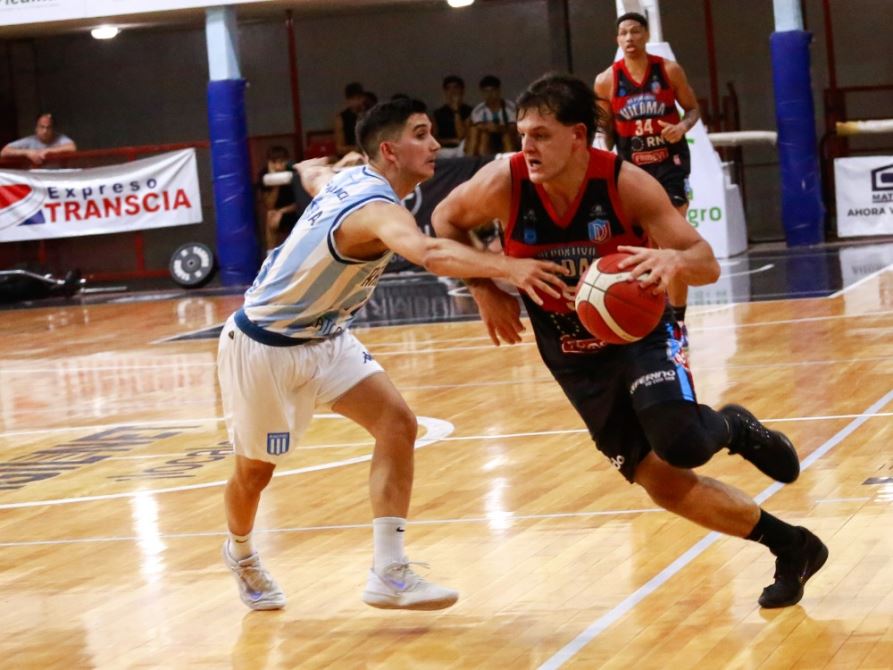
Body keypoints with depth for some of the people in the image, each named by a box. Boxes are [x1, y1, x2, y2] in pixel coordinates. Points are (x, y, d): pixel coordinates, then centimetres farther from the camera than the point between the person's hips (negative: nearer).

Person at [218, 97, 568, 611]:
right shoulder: (378, 211, -33)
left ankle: (389, 575, -11)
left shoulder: (350, 178, -5)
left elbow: (313, 174, 21)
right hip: (263, 347, -9)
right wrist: (508, 267, -68)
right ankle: (241, 555, 45)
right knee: (256, 470, 12)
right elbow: (429, 253, -56)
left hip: (323, 338, 9)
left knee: (397, 423, -10)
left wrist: (319, 168, 46)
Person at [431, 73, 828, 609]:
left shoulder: (627, 184, -23)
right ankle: (792, 548, 16)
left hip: (639, 331, -3)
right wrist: (485, 289, -6)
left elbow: (708, 264, -21)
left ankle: (732, 428, 9)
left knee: (680, 443, -30)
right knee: (660, 480, -1)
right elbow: (445, 221, 4)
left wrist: (674, 261, -44)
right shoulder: (504, 184, -18)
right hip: (575, 358, 3)